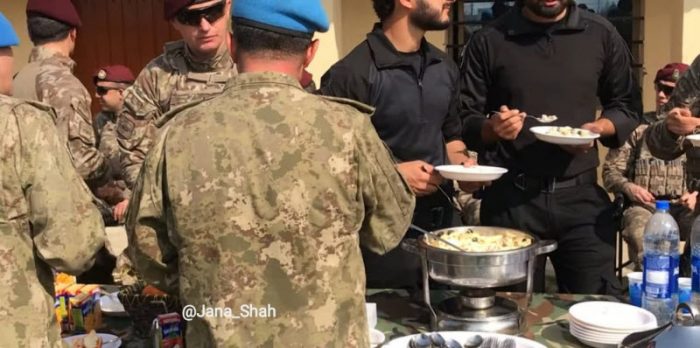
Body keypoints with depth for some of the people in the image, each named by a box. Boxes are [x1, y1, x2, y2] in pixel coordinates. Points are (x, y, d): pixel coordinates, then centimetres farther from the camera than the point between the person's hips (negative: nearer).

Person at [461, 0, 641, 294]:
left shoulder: (601, 34, 6)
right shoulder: (488, 41, 1)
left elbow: (628, 107, 14)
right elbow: (464, 120, 1)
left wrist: (598, 128, -7)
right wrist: (491, 128, -20)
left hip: (581, 195, 1)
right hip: (510, 198, -1)